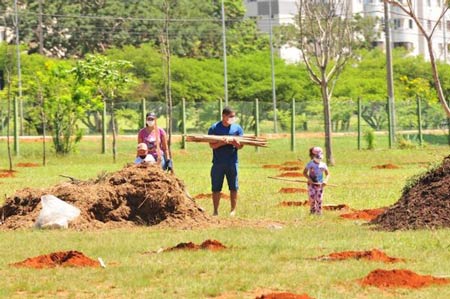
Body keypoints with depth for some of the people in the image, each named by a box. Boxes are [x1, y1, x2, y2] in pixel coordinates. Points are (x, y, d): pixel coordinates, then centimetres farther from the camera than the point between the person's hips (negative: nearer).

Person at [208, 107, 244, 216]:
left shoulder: (237, 128, 4)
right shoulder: (214, 128, -1)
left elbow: (240, 146, 1)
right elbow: (211, 145, -5)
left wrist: (232, 141, -20)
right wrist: (221, 142, -23)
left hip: (232, 162, 1)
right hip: (218, 163, -1)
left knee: (233, 188, 4)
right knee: (216, 188, 2)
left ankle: (233, 210, 14)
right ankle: (215, 210, 12)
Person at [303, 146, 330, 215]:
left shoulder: (323, 165, 1)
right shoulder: (310, 164, -3)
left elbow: (327, 174, 9)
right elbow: (304, 173, 3)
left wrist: (325, 180, -9)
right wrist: (309, 178, -14)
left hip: (320, 184, 1)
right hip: (312, 184, -1)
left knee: (319, 199, -2)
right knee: (312, 198, -5)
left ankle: (319, 212, 6)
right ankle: (312, 210, 11)